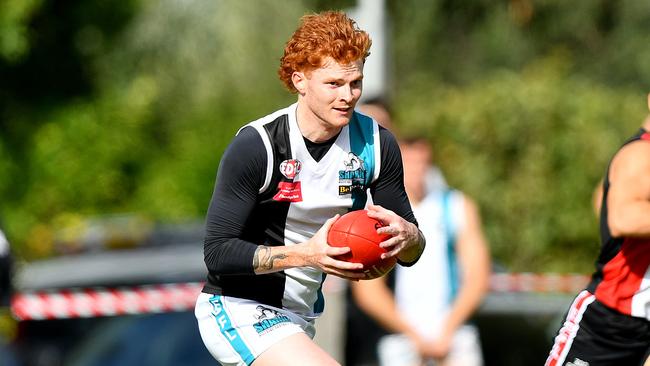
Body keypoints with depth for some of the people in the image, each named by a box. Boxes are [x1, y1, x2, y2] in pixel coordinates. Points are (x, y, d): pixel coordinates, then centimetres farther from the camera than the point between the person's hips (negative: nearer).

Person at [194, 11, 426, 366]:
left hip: (302, 317, 7)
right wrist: (306, 253, -33)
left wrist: (407, 237, -23)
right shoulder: (255, 146, -20)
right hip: (237, 310, -7)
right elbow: (217, 252, -22)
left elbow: (409, 253, 2)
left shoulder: (376, 144, -4)